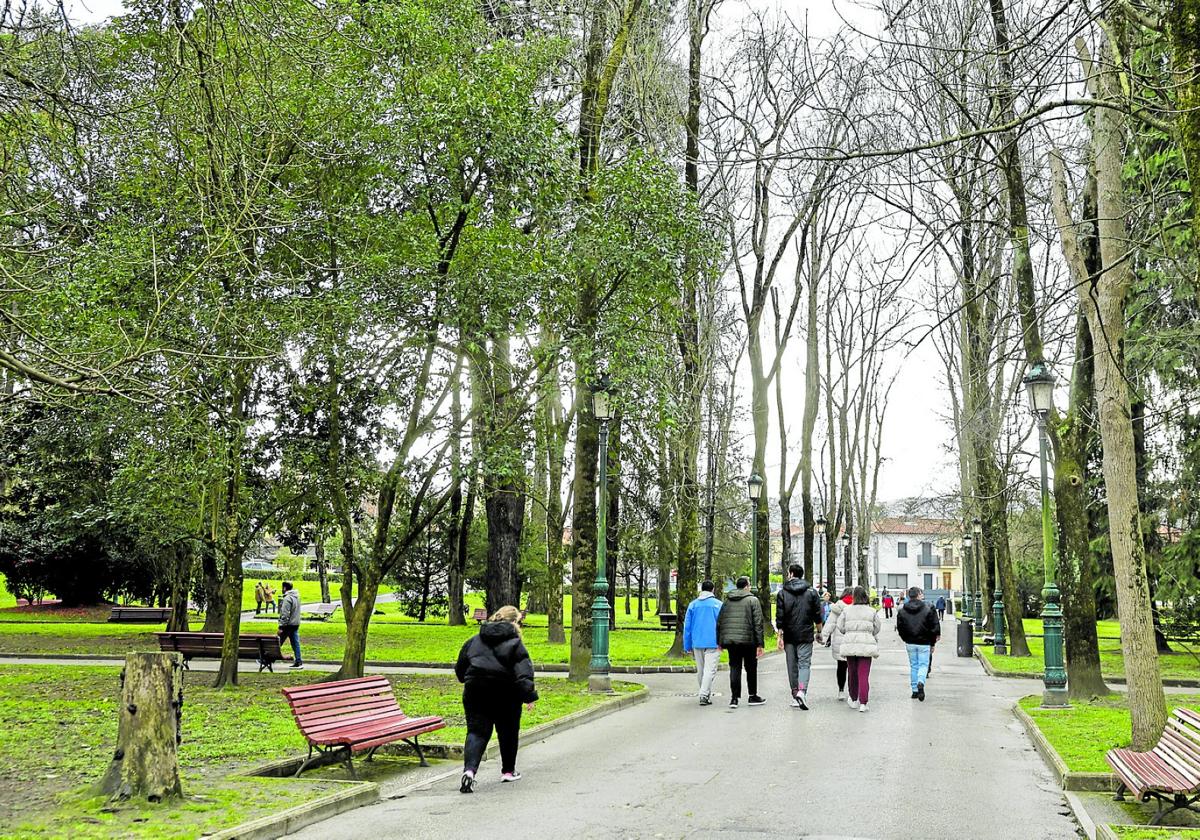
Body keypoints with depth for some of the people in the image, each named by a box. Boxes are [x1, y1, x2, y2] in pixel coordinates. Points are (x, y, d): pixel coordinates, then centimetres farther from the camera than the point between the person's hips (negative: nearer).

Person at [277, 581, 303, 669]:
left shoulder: (287, 598, -17)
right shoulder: (296, 596, 12)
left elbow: (285, 614, -21)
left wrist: (281, 627, -20)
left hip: (288, 625, -8)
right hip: (296, 624, 8)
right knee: (295, 643, 8)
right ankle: (298, 662, 6)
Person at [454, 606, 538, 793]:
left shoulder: (474, 641, 12)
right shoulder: (515, 644, -2)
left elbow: (460, 670, 17)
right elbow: (523, 674, -13)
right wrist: (529, 696, -12)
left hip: (475, 693, 3)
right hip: (506, 695, -2)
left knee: (476, 732, 0)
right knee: (508, 732, 17)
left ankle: (469, 769, -23)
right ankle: (508, 771, 30)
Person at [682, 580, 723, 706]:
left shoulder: (693, 605, 7)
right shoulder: (718, 605, -1)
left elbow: (687, 627, 7)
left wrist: (687, 646, 11)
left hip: (697, 643, 3)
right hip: (713, 643, -3)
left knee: (700, 671, 14)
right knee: (710, 670, -5)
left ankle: (707, 694, 25)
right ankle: (704, 695, -16)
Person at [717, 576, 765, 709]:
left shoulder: (727, 601, 12)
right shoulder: (753, 600, -2)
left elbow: (719, 622, 13)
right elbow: (758, 623, -7)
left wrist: (720, 642, 18)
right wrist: (759, 643, -6)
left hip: (729, 640, 4)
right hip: (748, 640, -4)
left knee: (734, 668, 6)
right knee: (751, 668, 10)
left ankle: (734, 698, 0)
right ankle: (752, 696, 18)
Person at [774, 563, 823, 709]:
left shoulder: (782, 593, -1)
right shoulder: (811, 592, 2)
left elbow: (779, 618, -5)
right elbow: (818, 616, 4)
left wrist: (779, 636, -3)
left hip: (789, 636, 0)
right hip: (806, 635, 0)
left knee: (792, 666, 10)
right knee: (804, 663, 0)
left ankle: (795, 695, 13)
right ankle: (802, 691, -21)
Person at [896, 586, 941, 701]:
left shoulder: (902, 611, 0)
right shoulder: (928, 609, -8)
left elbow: (899, 627, 4)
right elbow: (935, 626, -7)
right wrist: (932, 642, 4)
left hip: (910, 643, 3)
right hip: (924, 643, -3)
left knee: (913, 665, 14)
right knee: (923, 664, 5)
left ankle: (914, 690, 14)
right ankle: (921, 682, -22)